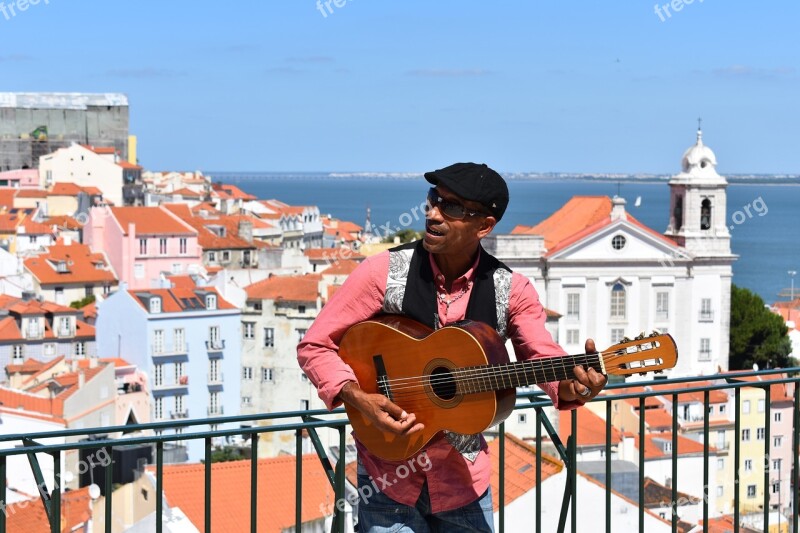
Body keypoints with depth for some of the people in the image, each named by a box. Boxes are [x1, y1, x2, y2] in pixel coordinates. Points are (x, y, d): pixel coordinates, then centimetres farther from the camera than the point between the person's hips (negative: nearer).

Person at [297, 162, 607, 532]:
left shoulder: (510, 290, -6)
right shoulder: (385, 272, -10)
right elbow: (314, 345, -7)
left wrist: (573, 387, -34)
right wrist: (359, 399, -22)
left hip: (464, 480, 2)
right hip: (388, 473, -1)